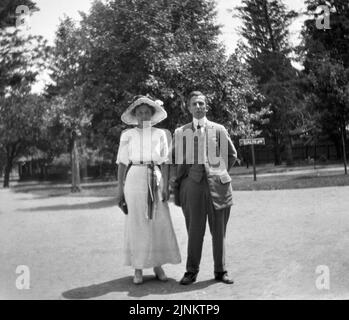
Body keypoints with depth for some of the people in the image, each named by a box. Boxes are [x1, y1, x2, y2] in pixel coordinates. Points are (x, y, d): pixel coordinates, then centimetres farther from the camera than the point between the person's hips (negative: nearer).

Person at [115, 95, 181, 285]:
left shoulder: (160, 134, 9)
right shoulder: (127, 135, 7)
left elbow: (164, 162, 5)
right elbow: (122, 163, 5)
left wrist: (166, 186, -5)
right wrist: (120, 187, -1)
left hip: (155, 180, 1)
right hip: (134, 179, -1)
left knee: (159, 223, 0)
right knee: (136, 224, 0)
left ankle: (158, 266, 13)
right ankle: (138, 269, 9)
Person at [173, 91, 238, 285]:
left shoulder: (219, 130, 8)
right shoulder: (180, 132, 6)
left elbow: (232, 154, 18)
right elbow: (176, 159, 13)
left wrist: (221, 173, 12)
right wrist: (178, 183, 8)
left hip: (217, 184, 1)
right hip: (192, 184, -1)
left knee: (219, 231, 7)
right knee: (194, 231, 2)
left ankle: (221, 271, 18)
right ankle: (192, 271, 13)